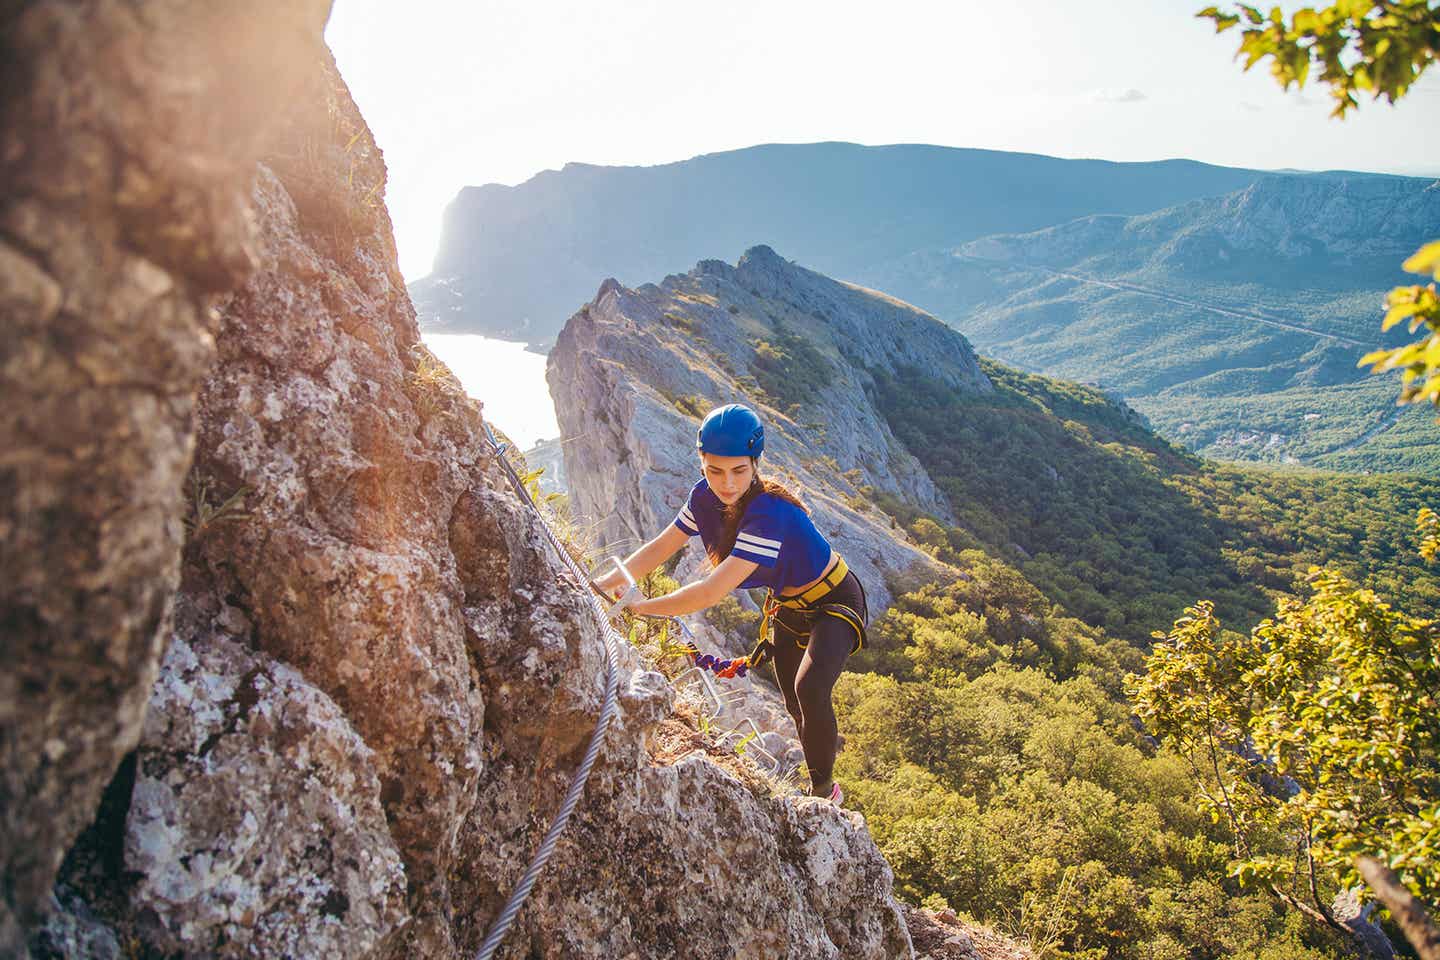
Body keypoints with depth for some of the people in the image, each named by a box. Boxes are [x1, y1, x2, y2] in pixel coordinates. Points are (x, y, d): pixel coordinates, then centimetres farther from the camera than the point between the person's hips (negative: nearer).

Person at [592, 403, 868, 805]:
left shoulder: (769, 512, -40)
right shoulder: (705, 497, -16)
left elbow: (712, 592, -43)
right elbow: (660, 548, -8)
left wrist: (641, 606, -36)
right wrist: (604, 584, -21)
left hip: (834, 602, -7)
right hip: (786, 606, 7)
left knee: (809, 689, -30)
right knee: (795, 708, 18)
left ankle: (825, 792, -7)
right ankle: (819, 775, 45)